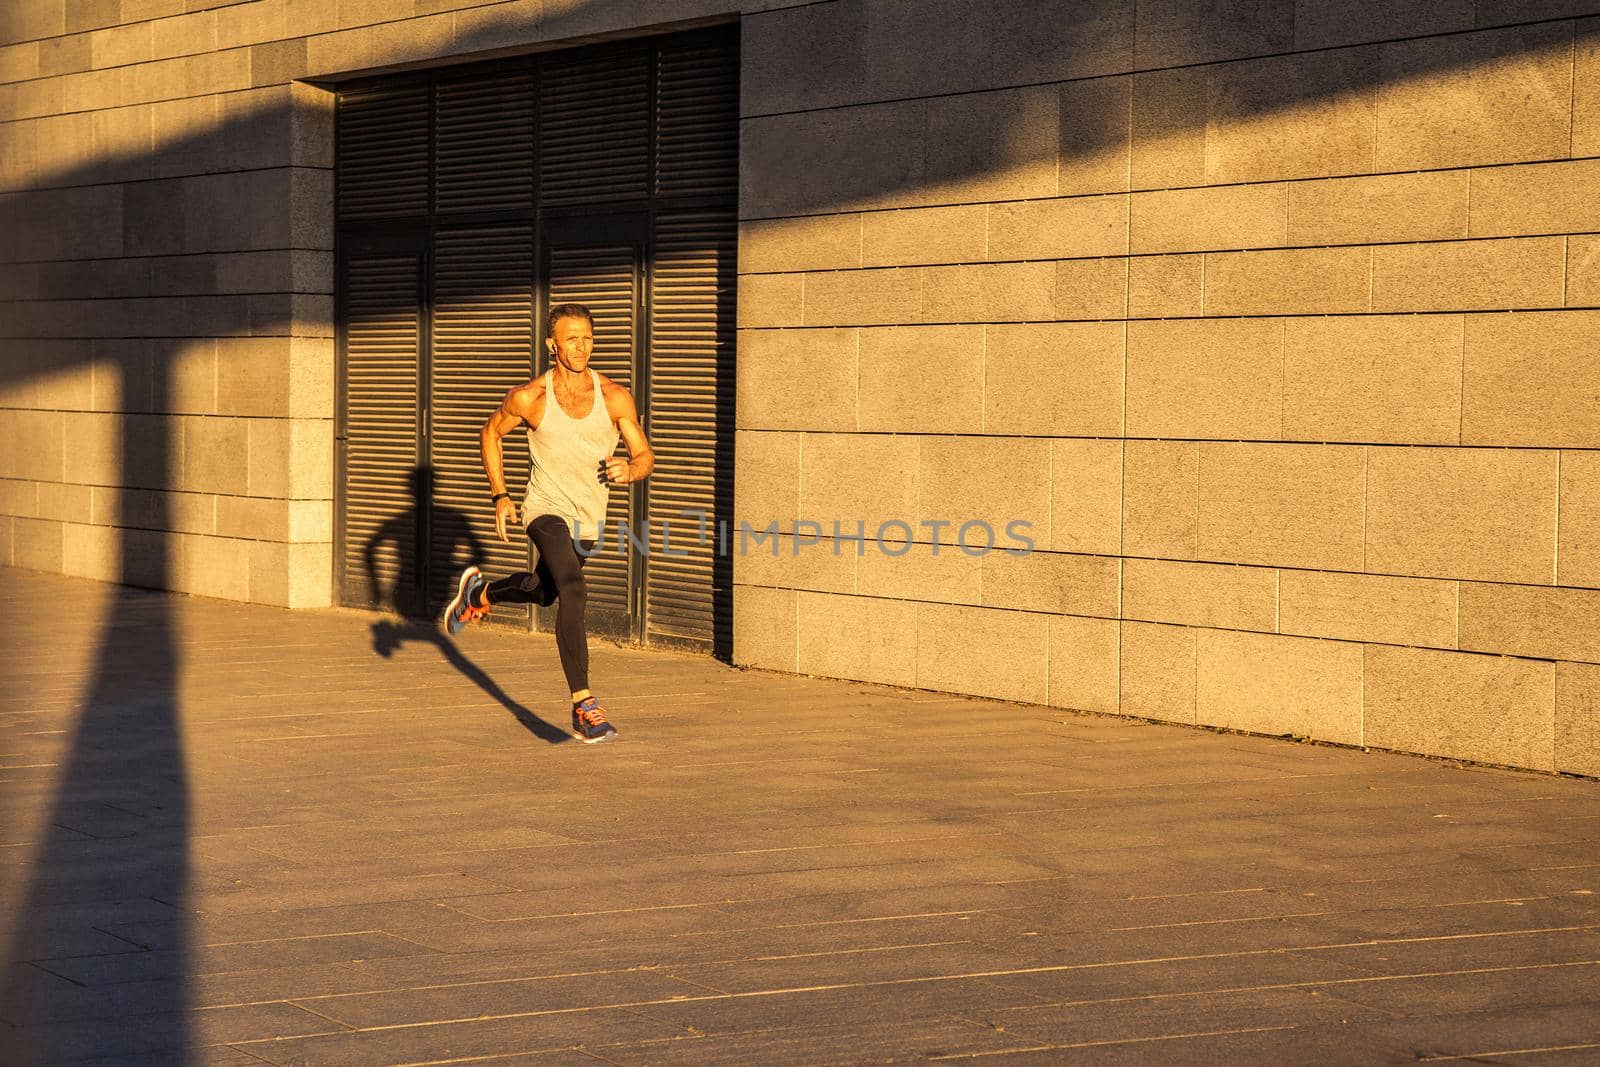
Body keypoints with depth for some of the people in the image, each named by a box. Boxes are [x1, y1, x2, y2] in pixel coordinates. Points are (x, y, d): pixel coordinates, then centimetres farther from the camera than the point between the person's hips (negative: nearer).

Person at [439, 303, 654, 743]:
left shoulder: (615, 397, -10)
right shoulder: (529, 398, -13)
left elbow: (646, 456, -7)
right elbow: (490, 433, 6)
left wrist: (630, 470, -31)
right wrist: (500, 496, 1)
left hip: (589, 519, 4)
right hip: (547, 509, -4)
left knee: (541, 591, 27)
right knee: (572, 590, -29)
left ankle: (479, 592, 60)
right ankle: (583, 706, -32)